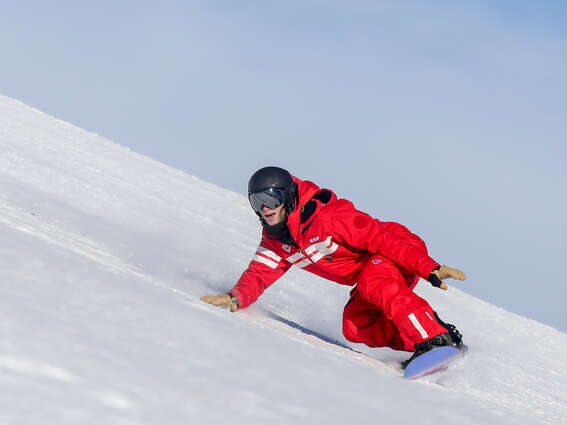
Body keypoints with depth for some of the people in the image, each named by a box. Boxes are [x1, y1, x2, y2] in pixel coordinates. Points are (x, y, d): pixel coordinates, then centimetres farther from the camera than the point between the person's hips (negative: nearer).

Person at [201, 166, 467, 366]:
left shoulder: (327, 216, -25)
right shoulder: (275, 239, 0)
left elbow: (381, 237, -28)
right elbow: (259, 274, -1)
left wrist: (431, 269, -34)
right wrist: (235, 298, -25)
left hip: (401, 255, -8)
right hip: (367, 279, 8)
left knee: (373, 283, -36)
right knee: (355, 326, -13)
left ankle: (437, 338, -36)